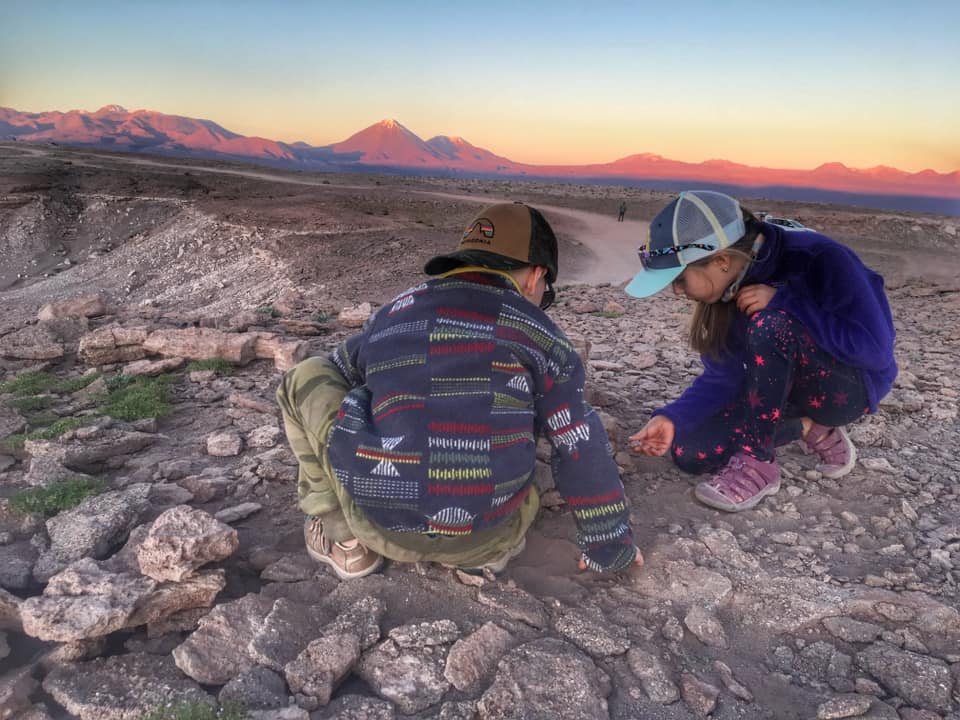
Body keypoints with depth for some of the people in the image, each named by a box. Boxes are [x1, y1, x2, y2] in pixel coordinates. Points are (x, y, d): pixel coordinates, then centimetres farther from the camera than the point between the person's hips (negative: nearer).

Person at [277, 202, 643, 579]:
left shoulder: (391, 314, 13)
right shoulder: (537, 332, 4)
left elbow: (337, 379, 30)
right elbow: (581, 450, 6)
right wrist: (609, 547, 19)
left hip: (381, 522, 0)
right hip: (481, 534, 1)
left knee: (307, 377, 18)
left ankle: (347, 540, 14)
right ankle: (485, 548, 9)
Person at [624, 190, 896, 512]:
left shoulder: (821, 259, -28)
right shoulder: (729, 284, -10)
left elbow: (875, 348, -31)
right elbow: (722, 377, -10)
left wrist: (783, 302, -34)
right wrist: (673, 417, -26)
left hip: (850, 383, -6)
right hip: (783, 387, 6)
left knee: (770, 326, -36)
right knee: (689, 452, -12)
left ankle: (758, 464, -22)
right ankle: (809, 429, 4)